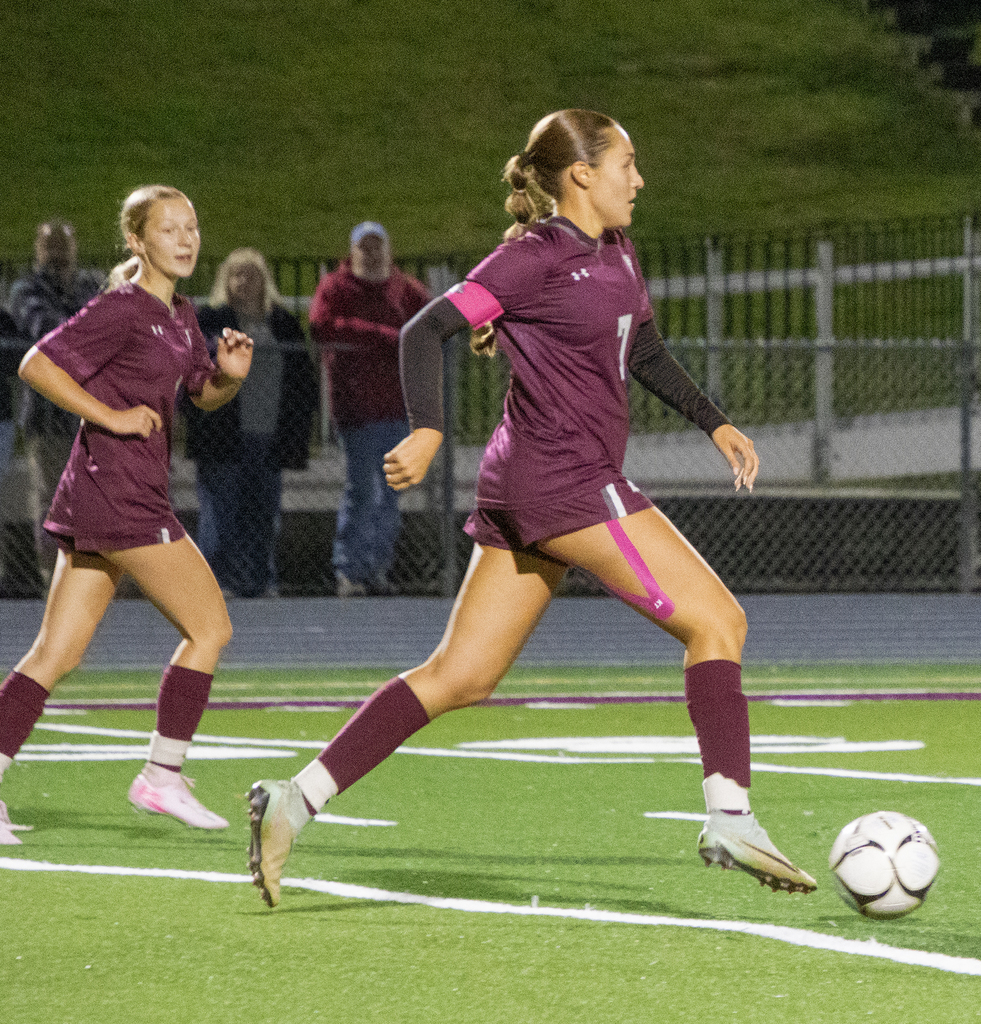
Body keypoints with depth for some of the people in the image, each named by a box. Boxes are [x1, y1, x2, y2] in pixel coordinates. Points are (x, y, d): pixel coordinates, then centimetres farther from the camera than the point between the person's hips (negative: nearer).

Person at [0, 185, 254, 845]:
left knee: (56, 655, 5)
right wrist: (112, 416, -17)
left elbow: (206, 394, 27)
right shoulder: (122, 310, -11)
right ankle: (163, 776, 2)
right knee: (209, 625, -3)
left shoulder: (178, 316, 16)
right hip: (117, 493, -9)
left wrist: (231, 374, 4)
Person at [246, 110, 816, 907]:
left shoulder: (617, 254, 17)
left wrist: (716, 424, 22)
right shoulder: (536, 256, -9)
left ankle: (297, 799, 3)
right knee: (717, 619, -6)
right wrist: (428, 432, -26)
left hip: (529, 493, 9)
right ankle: (730, 819, -9)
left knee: (461, 676, 7)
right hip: (564, 480, -9)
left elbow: (646, 354, 31)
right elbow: (427, 330, -13)